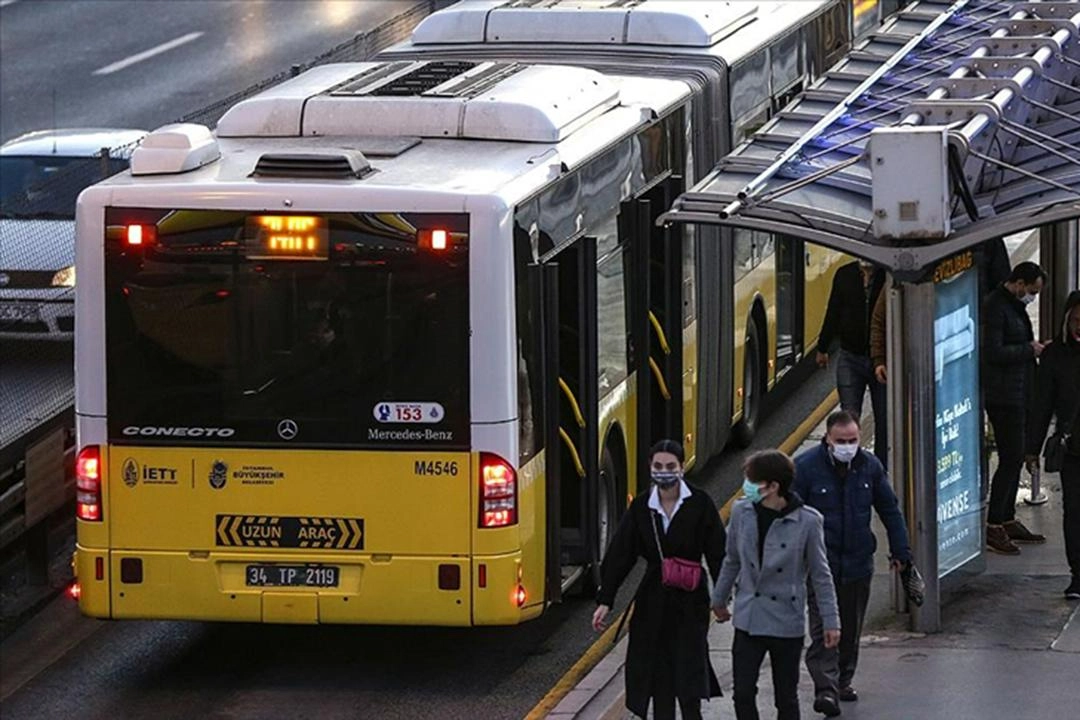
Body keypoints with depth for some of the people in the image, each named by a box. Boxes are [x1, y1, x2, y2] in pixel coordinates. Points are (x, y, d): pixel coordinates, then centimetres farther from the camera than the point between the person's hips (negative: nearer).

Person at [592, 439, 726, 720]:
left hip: (690, 601, -3)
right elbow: (619, 554, 3)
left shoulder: (699, 504, -6)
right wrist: (605, 600, -1)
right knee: (658, 674, 5)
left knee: (689, 674, -7)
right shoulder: (641, 507, 2)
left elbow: (717, 553, -5)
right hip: (652, 600, 3)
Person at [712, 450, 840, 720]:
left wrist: (831, 621, -4)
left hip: (786, 623, -3)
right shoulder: (742, 512, -4)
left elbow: (820, 574, -4)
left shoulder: (806, 521, -13)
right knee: (743, 694, 0)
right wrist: (719, 599, 22)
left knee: (786, 698, 8)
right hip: (748, 619, 3)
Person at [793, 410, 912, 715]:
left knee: (851, 629, 14)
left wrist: (900, 551, 13)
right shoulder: (806, 466, -10)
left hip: (858, 562, 4)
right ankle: (826, 689, -19)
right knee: (823, 629, -12)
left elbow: (890, 510, 14)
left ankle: (843, 682, 28)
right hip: (820, 563, -4)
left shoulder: (869, 466, 3)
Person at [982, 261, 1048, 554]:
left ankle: (1008, 520, 22)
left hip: (1018, 395, 10)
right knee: (1011, 459, -10)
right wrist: (1029, 349, -15)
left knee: (1014, 458, 14)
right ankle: (993, 527, -7)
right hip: (1002, 395, -10)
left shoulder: (1015, 306, 16)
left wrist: (1035, 347, 12)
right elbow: (994, 353, -23)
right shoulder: (995, 307, -16)